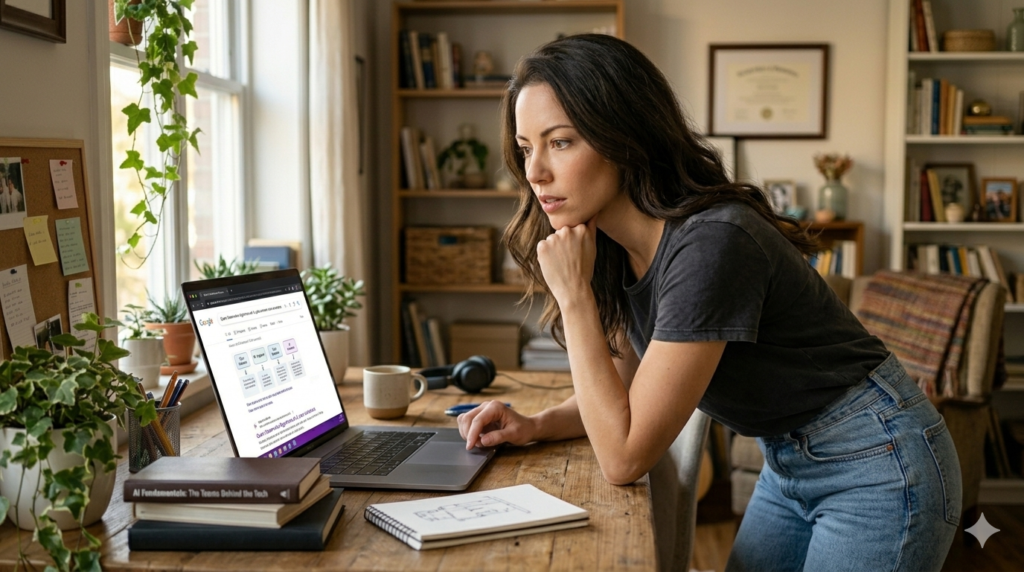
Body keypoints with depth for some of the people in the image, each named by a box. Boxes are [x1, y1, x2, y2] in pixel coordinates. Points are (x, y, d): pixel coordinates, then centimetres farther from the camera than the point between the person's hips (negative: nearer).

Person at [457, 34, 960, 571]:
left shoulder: (711, 244, -31)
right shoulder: (616, 247, -5)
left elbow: (624, 458, -28)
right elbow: (629, 388, 10)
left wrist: (574, 295, -25)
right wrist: (536, 425, -8)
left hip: (876, 466, -7)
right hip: (787, 463, 8)